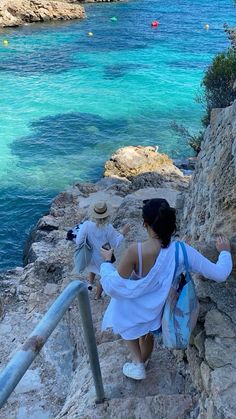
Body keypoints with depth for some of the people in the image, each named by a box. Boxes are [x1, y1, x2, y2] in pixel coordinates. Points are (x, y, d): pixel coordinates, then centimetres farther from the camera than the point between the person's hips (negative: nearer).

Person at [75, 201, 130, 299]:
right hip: (103, 258, -2)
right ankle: (98, 295, 43)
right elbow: (115, 244, -17)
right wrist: (123, 233, -7)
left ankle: (90, 284, 57)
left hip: (90, 256, 2)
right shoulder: (108, 228, -30)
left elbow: (78, 241, -18)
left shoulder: (86, 225, -26)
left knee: (92, 270, 37)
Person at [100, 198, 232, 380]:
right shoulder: (182, 251, -27)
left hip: (134, 309, -3)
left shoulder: (136, 251, -37)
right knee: (148, 335, 35)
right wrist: (225, 252, 1)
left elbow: (113, 286, -28)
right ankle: (143, 362, 60)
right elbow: (219, 274, -19)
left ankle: (138, 363, 24)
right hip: (157, 309, 3)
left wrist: (107, 261, -9)